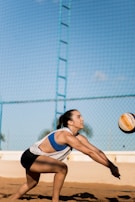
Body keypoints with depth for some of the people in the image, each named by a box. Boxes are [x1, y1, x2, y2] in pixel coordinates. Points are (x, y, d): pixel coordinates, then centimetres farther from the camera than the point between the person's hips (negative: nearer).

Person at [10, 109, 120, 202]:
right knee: (62, 168, -27)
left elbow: (96, 150, -5)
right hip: (30, 157, -10)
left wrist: (111, 165, -14)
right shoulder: (66, 135, -30)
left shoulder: (78, 137, -3)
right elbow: (89, 153, -31)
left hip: (33, 158, 10)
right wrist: (110, 166, -29)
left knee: (32, 183, 31)